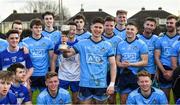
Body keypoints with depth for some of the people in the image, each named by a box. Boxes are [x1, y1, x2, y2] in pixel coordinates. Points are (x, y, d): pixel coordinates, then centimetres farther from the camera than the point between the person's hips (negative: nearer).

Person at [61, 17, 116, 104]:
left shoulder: (107, 46, 3)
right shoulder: (82, 44, 2)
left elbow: (113, 65, 2)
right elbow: (67, 54, -1)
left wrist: (112, 84, -7)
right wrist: (65, 51, -26)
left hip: (101, 85, 1)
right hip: (85, 84, -1)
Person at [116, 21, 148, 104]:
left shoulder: (141, 44, -3)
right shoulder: (120, 44, 9)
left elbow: (145, 62, -7)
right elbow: (117, 61, 11)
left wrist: (130, 64, -19)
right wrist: (121, 64, -12)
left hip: (136, 75, -3)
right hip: (123, 75, 3)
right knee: (123, 101, 8)